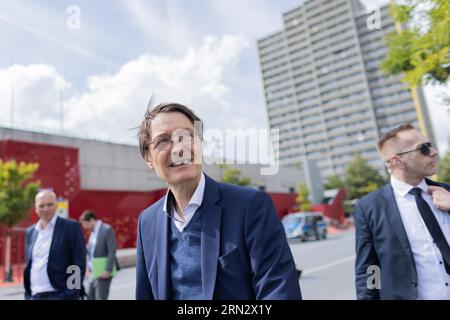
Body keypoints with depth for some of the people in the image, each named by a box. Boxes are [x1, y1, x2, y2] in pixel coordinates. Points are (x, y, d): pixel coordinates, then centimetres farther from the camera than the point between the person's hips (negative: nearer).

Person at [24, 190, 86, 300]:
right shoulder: (30, 232, 11)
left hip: (59, 295, -6)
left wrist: (71, 295, -15)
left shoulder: (71, 227, -7)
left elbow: (79, 264, -10)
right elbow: (28, 265, 18)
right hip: (34, 296, 6)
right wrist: (27, 294, 12)